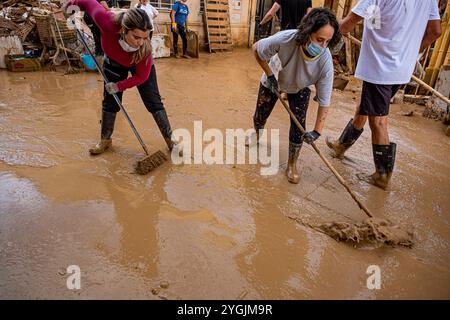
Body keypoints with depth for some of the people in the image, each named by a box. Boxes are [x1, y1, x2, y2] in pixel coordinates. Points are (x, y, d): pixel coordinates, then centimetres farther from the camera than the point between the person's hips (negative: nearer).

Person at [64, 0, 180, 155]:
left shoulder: (145, 48, -41)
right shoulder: (107, 22, -42)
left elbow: (141, 76, -25)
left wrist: (119, 86, -27)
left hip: (141, 66, -2)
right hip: (114, 64, 2)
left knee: (153, 102, -5)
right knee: (109, 102, 8)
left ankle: (170, 139, 7)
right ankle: (105, 140, 26)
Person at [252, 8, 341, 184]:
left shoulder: (325, 61, -36)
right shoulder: (286, 39, -42)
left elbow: (324, 102, -28)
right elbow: (256, 49, -21)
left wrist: (317, 131, -30)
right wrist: (270, 75, -22)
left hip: (300, 89, 0)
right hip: (272, 81, 0)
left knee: (298, 126, -9)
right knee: (260, 116, 12)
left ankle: (292, 164, 13)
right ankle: (256, 134, 51)